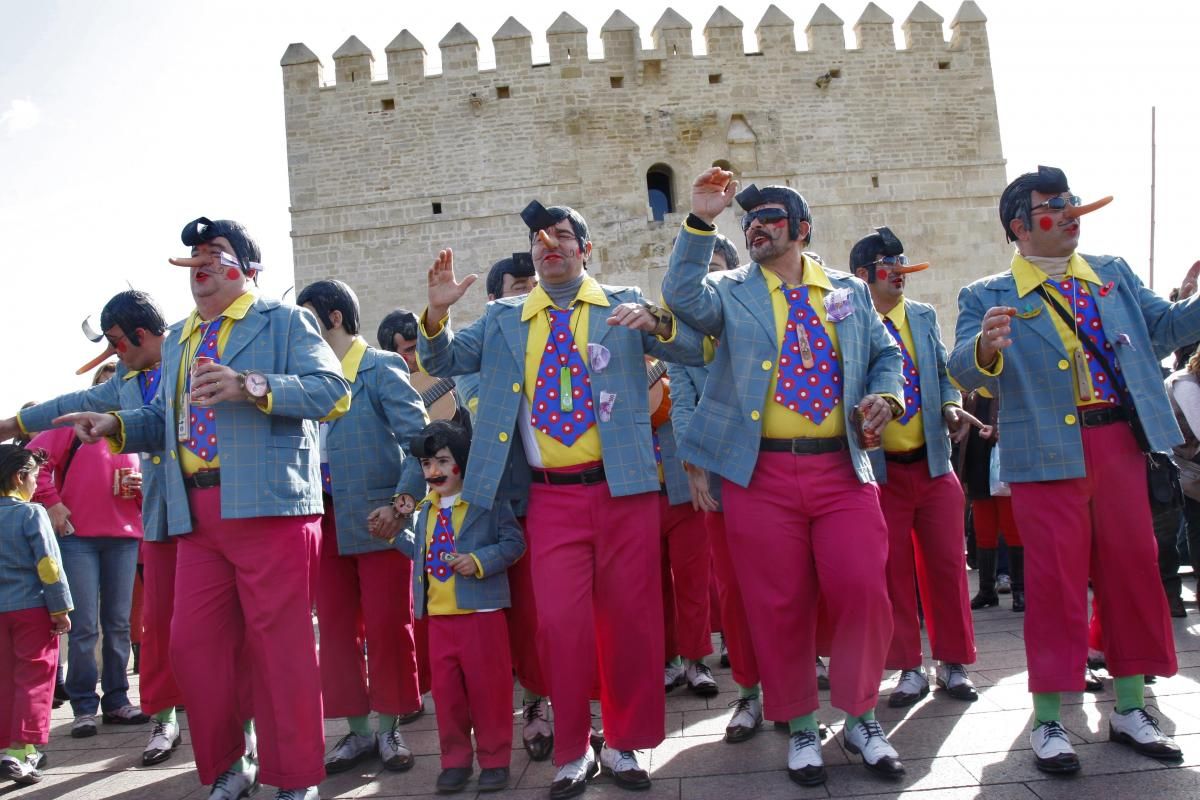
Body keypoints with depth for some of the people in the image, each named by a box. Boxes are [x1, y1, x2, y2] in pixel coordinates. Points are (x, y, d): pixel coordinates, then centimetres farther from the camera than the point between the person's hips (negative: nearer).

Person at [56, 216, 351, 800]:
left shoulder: (283, 321, 4)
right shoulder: (177, 340, 25)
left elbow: (333, 392, -10)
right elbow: (169, 420, 25)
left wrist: (253, 386, -21)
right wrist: (117, 425, 6)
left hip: (268, 506, -6)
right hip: (195, 516, 6)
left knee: (278, 645, -3)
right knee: (193, 646, 7)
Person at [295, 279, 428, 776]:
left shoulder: (381, 369, -6)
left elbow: (420, 437, -14)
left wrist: (402, 503, -22)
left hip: (377, 520, -6)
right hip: (328, 521, 6)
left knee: (387, 626, 1)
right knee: (336, 627, 9)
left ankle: (389, 729, 17)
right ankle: (357, 730, 22)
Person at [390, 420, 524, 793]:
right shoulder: (425, 510, 13)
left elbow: (514, 542, -12)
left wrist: (479, 562, -22)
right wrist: (395, 533, 15)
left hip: (481, 612, -6)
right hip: (439, 616, 6)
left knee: (487, 686, 3)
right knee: (445, 689, 10)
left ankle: (495, 759, 16)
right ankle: (455, 759, 23)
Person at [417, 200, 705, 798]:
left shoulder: (622, 305, 7)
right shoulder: (503, 318, 13)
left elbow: (695, 351, 1)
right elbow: (443, 362, 10)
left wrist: (655, 322, -19)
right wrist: (438, 311, -8)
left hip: (623, 487, -1)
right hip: (550, 497, 1)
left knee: (630, 617, 5)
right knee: (561, 623, -2)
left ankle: (624, 743, 23)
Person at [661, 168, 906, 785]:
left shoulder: (850, 292, 15)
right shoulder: (731, 291, 8)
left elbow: (886, 354, 20)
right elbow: (683, 298, -11)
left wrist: (885, 395, 0)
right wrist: (700, 222, -17)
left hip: (843, 469, 1)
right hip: (760, 474, -1)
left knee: (863, 592, -6)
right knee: (778, 606, 4)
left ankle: (860, 718, 17)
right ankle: (801, 727, 22)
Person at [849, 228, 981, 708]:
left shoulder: (924, 316, 11)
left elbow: (942, 373, 15)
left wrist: (952, 406, -4)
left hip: (933, 462, 4)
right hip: (880, 468, -3)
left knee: (947, 564, 6)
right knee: (893, 571, 6)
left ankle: (953, 663, 21)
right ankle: (909, 669, 19)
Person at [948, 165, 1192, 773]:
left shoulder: (1113, 274, 14)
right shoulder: (987, 296, 0)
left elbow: (1164, 327, 13)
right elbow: (964, 373, -11)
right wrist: (984, 348, -32)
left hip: (1120, 443, 5)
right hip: (1048, 453, -5)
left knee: (1131, 569, 11)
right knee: (1056, 579, -2)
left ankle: (1130, 707, 26)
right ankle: (1049, 720, 10)